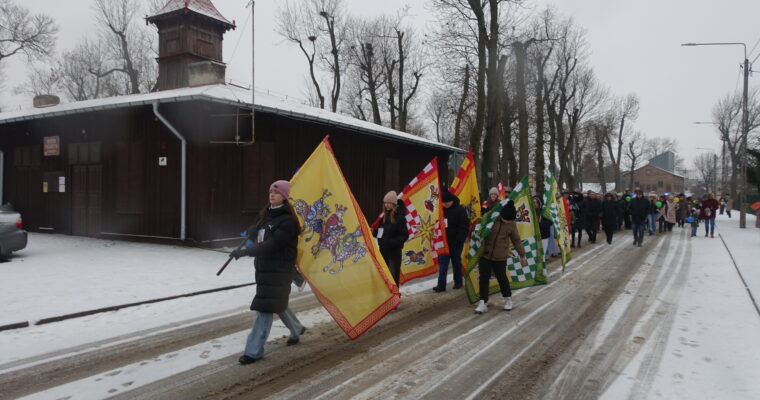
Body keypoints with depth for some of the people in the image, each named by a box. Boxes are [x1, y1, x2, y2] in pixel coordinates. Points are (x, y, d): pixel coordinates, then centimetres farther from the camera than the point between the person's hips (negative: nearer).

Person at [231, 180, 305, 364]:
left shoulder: (287, 220, -16)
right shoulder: (266, 214, 10)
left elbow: (272, 245, -25)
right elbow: (254, 233, 20)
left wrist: (246, 251, -29)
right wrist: (252, 232, -1)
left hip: (279, 269, -9)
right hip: (263, 266, 9)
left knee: (265, 307, -8)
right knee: (277, 303, 21)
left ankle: (254, 350, 0)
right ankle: (296, 329, 43)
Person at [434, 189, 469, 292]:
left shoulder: (460, 210, -11)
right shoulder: (442, 209, 4)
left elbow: (464, 227, -12)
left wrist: (459, 239, -19)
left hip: (456, 242, -4)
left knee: (456, 262, 9)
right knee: (442, 263, 0)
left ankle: (458, 282, 24)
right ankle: (441, 285, 0)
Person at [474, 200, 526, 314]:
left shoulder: (512, 224, -1)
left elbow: (516, 240, 11)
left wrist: (522, 255, 16)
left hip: (500, 257, 1)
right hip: (485, 254, -1)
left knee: (501, 277, 12)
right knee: (484, 278, -1)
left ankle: (508, 298, 34)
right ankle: (483, 302, 6)